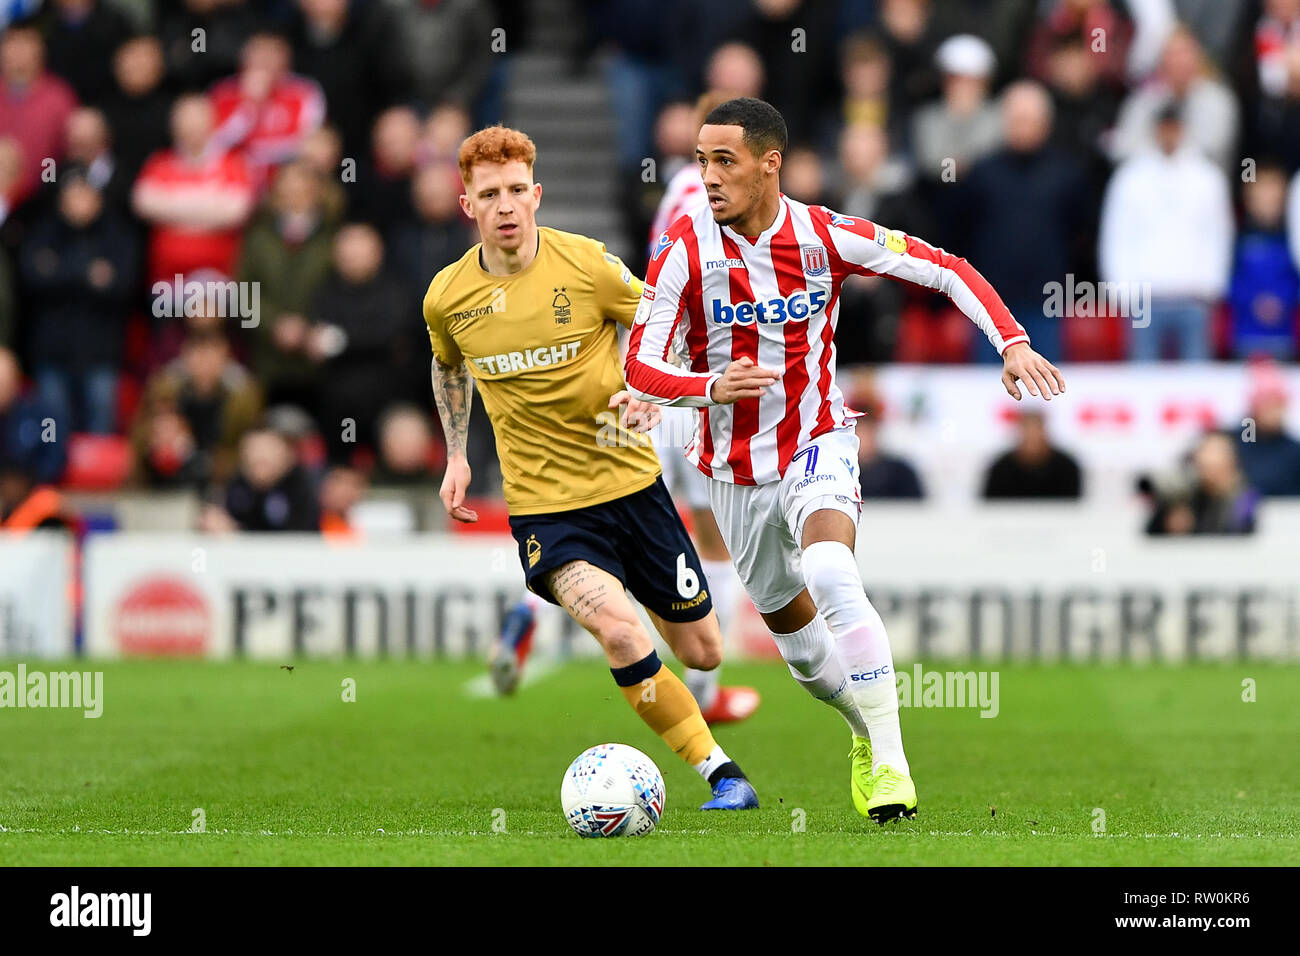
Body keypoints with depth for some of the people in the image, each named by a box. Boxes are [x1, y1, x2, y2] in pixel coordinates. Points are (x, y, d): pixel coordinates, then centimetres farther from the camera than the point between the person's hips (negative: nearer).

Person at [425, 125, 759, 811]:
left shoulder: (587, 264, -11)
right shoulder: (447, 297, -4)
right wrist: (455, 454, 14)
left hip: (630, 483, 1)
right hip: (542, 506, -1)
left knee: (702, 652, 9)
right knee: (619, 632, -27)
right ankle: (720, 771, -13)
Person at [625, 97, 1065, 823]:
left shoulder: (825, 237, -12)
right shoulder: (684, 253, -12)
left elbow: (946, 269, -4)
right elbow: (642, 367, -12)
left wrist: (1013, 342, -17)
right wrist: (711, 387, -33)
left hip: (819, 444, -3)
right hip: (736, 469, 3)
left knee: (830, 575, -30)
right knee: (788, 620, 14)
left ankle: (890, 761, -26)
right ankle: (867, 729, 43)